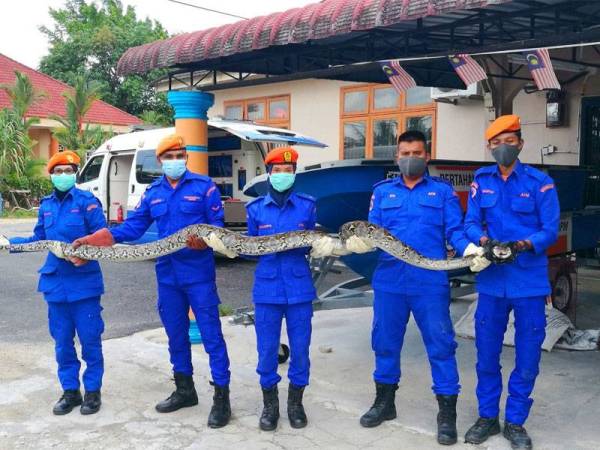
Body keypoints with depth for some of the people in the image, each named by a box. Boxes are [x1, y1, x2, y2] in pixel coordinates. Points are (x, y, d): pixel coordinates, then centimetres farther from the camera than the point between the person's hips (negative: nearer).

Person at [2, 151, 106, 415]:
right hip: (56, 283, 5)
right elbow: (38, 240, 18)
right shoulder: (46, 205, 9)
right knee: (62, 341, 12)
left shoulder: (87, 201, -8)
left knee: (90, 339, 3)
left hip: (84, 282, -5)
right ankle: (70, 391, 25)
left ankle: (93, 391, 17)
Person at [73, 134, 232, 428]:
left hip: (199, 274, -5)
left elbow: (217, 225, -5)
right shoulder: (153, 192, 10)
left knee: (211, 335, -5)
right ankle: (184, 390, 30)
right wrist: (92, 241, -2)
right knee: (176, 335, 15)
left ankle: (222, 397, 3)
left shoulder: (204, 186, -4)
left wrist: (203, 238, -28)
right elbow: (133, 227, 8)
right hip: (167, 275, 6)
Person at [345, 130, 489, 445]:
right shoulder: (382, 191, 13)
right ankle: (385, 401, 31)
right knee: (385, 342, 13)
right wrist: (359, 242, -17)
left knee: (440, 345, -1)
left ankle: (447, 413, 11)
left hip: (431, 282, -2)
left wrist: (471, 250, -21)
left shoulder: (443, 191, 8)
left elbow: (454, 231, 0)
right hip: (389, 280, 3)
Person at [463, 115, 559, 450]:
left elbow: (551, 230, -5)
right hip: (492, 281, 2)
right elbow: (471, 223, 4)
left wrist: (527, 243, -24)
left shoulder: (540, 182, -2)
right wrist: (482, 239, -18)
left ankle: (515, 422, 23)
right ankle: (487, 416, 27)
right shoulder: (482, 181, 7)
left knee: (527, 358, 6)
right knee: (487, 354, 10)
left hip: (530, 282, -2)